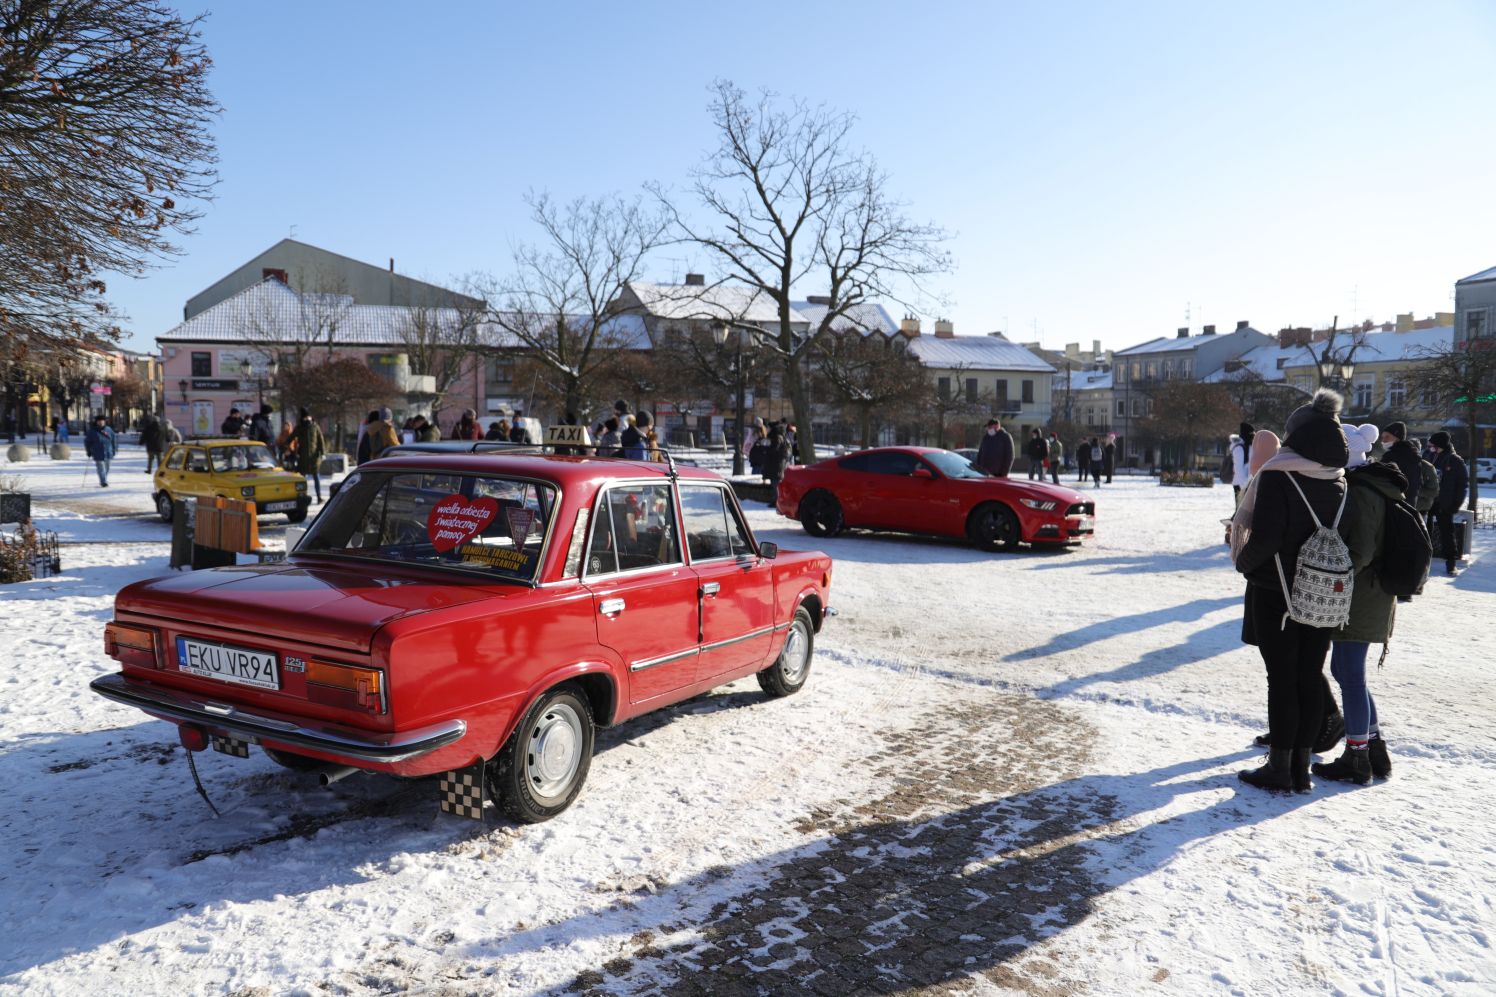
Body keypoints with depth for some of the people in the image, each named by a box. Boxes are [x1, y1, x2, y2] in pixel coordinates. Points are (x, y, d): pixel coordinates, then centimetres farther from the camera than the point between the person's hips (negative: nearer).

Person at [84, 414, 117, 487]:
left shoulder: (109, 430, 6)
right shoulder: (92, 432, -2)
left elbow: (113, 441, 13)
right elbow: (87, 441, 3)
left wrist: (114, 450, 11)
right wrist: (88, 451, 1)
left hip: (108, 453, 4)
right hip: (98, 454, -4)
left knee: (106, 468, 13)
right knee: (101, 469, -11)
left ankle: (104, 481, 29)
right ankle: (103, 482, -16)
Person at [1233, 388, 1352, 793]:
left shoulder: (1277, 477, -16)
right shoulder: (1342, 483, 2)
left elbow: (1265, 537, -22)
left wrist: (1244, 561, -4)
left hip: (1276, 593, -5)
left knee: (1282, 677, 2)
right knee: (1310, 676, 11)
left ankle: (1280, 766, 10)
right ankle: (1301, 766, 19)